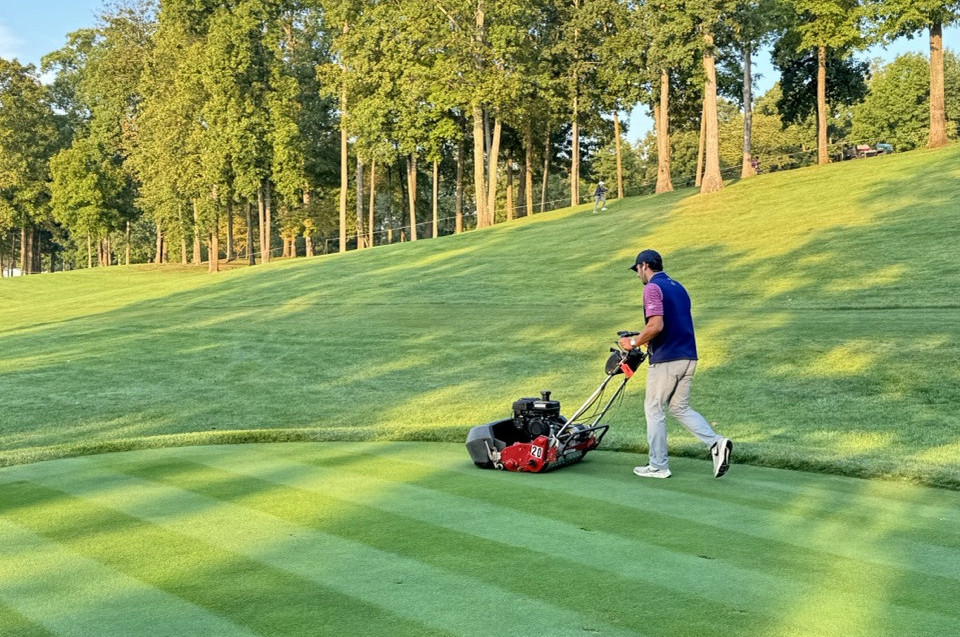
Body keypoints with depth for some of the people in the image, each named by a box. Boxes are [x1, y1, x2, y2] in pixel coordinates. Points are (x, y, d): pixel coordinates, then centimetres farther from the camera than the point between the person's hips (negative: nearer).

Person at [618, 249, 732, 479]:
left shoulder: (653, 288, -11)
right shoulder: (677, 287, 17)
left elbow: (656, 326, -23)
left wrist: (634, 343, -9)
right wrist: (643, 340, 26)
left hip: (666, 359, -8)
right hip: (688, 357, 8)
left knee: (654, 410, 5)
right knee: (680, 408, 16)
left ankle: (658, 466, 11)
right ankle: (716, 442, -3)